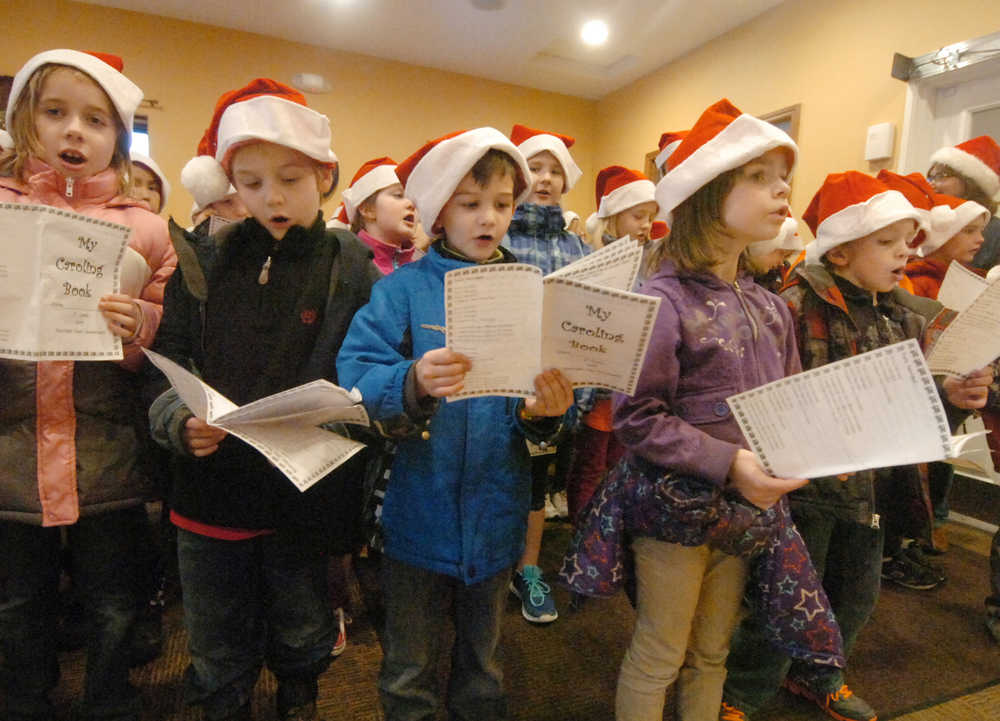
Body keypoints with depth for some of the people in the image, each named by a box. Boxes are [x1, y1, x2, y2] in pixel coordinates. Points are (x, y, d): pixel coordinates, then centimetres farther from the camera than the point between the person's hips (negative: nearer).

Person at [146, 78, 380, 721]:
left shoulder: (356, 271, -5)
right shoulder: (206, 265, 2)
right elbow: (165, 367, 2)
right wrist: (180, 421, -17)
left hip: (309, 494, -1)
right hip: (212, 489, 2)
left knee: (302, 642, 22)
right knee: (218, 654, 20)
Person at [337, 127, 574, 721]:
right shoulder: (404, 288, -7)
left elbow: (554, 398, -5)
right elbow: (356, 376, -16)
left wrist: (546, 412, -27)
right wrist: (413, 383, -35)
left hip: (495, 514, 2)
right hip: (419, 512, -1)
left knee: (483, 666, 25)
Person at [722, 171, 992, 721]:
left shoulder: (902, 316, 6)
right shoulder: (796, 309, -18)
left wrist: (950, 395, -5)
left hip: (871, 485, 8)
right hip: (809, 484, -7)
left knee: (855, 593, 22)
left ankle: (816, 676, 48)